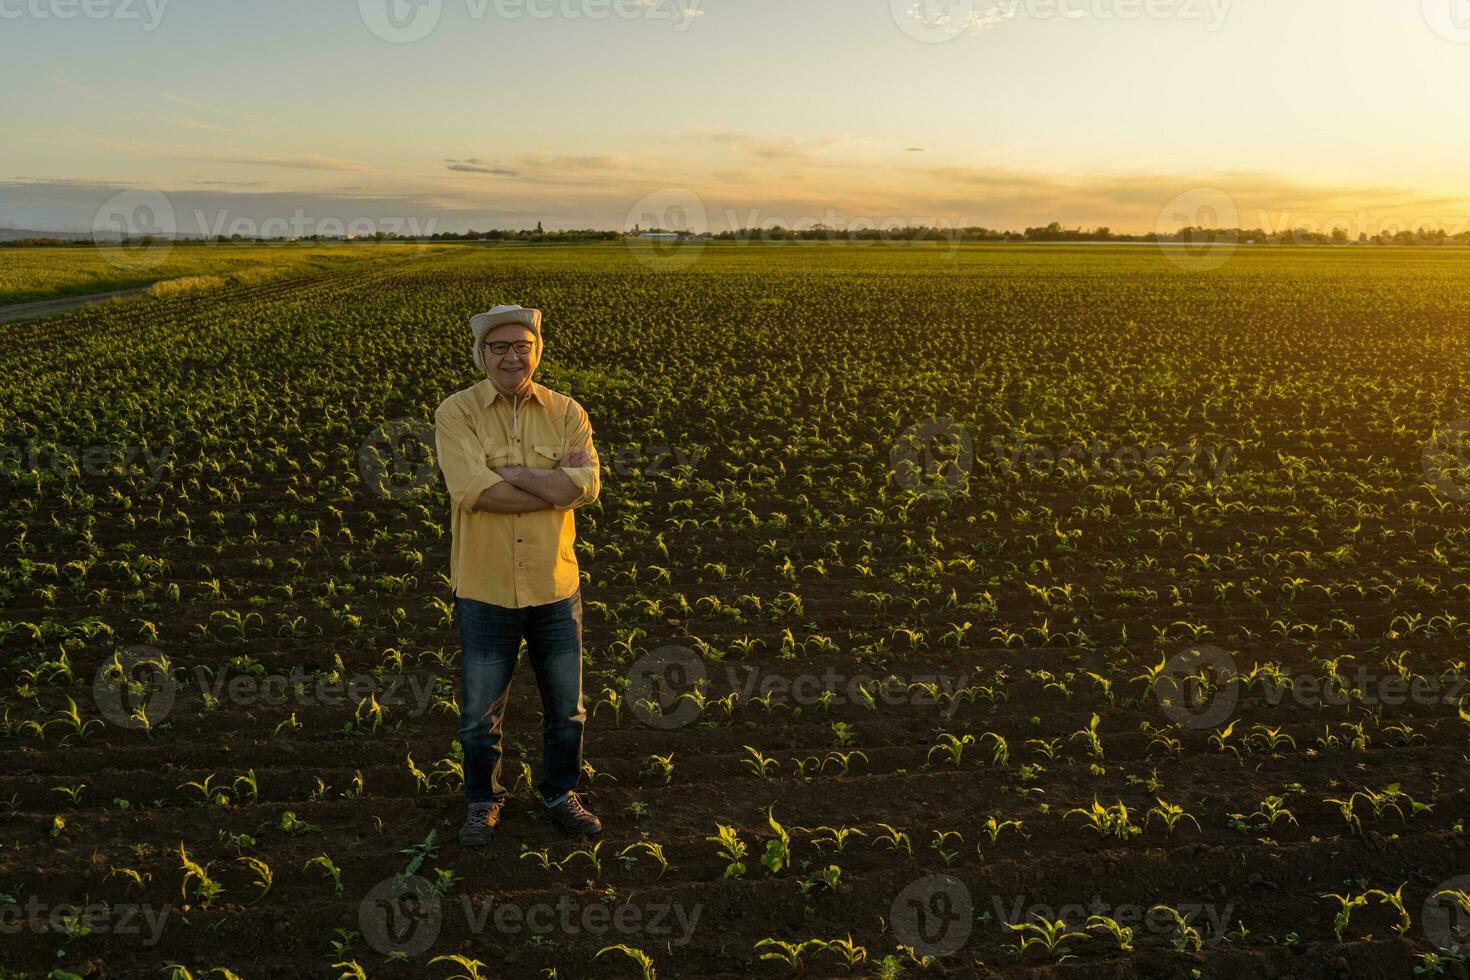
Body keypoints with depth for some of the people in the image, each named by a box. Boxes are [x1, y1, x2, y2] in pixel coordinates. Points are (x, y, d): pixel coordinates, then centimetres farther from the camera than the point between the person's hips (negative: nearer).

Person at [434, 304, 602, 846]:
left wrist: (508, 472, -20)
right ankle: (483, 802, 37)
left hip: (555, 588, 2)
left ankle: (560, 794, 38)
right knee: (479, 713, 13)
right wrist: (554, 484, -17)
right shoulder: (456, 412, -8)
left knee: (566, 707, 15)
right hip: (485, 591, -2)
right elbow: (475, 491, -23)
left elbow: (586, 484, -17)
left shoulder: (566, 412, -1)